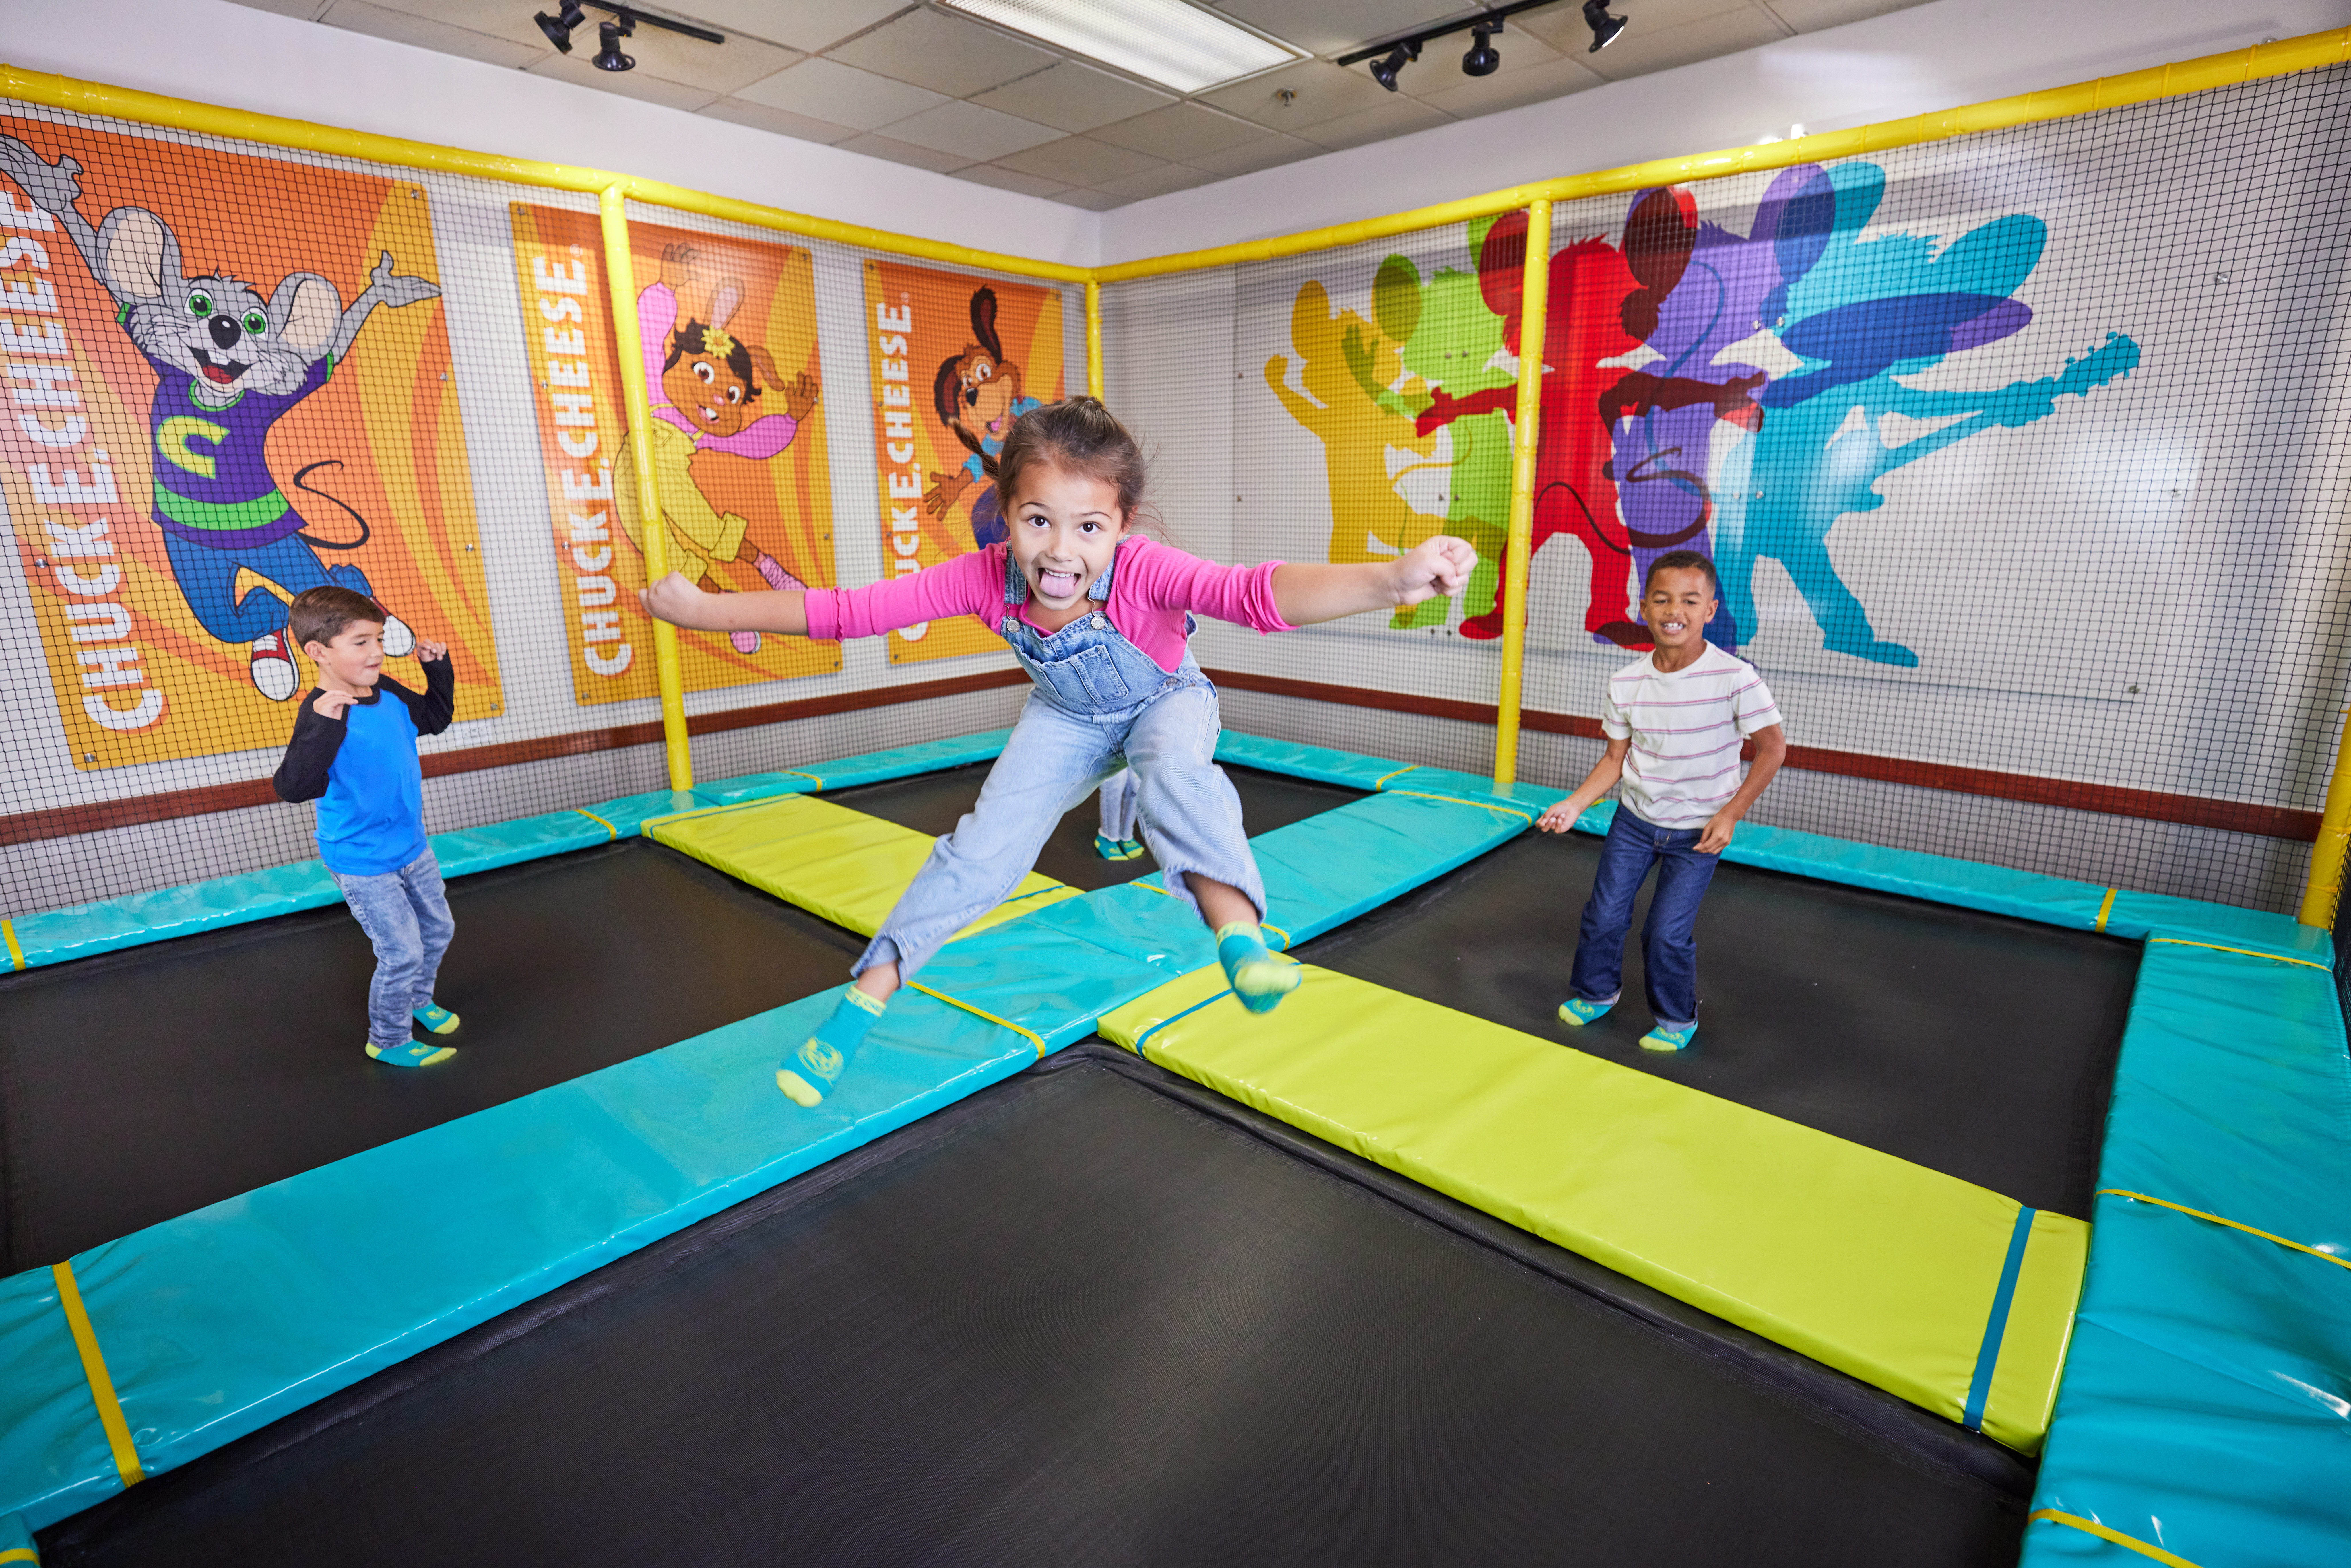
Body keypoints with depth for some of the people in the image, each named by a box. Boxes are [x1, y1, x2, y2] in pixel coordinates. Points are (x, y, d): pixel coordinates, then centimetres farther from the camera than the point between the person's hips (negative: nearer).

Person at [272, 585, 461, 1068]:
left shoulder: (388, 692, -4)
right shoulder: (321, 712, -26)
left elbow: (435, 719, 16)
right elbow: (293, 787, -37)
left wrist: (438, 669, 3)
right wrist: (324, 726, -48)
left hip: (412, 847, 8)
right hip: (363, 864, -8)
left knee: (438, 928, 22)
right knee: (402, 953, 1)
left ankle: (418, 999, 48)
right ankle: (388, 1040, 23)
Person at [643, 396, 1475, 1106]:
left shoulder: (1143, 570, -40)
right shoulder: (984, 578, -30)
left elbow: (1254, 594, -59)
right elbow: (847, 610, -24)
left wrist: (1388, 581, -76)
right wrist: (702, 609, -22)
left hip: (1166, 699, -2)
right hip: (1067, 716, 2)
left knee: (1176, 773, -39)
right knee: (983, 846, -5)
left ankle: (1241, 939, -43)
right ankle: (864, 998, 7)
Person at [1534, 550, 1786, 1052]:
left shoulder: (1734, 677, -20)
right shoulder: (1625, 683, -9)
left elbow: (1773, 748, -11)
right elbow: (1616, 758, 1)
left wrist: (1730, 814, -14)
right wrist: (1575, 804, -12)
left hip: (1698, 832, -3)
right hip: (1634, 821, 3)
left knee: (1668, 933, -3)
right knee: (1604, 915, 10)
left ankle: (1677, 1019, 26)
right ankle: (1597, 992, 38)